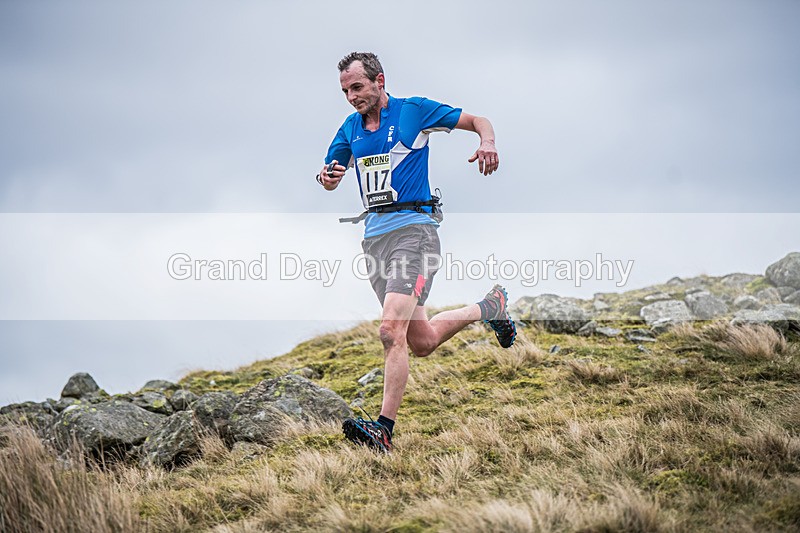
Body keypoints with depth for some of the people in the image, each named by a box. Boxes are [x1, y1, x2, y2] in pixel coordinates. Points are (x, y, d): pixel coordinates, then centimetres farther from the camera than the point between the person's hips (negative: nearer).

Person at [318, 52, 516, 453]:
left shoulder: (414, 111, 0)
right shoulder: (351, 128, 15)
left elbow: (478, 122, 6)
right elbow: (331, 177, 23)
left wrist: (487, 143, -17)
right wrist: (328, 178, -3)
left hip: (413, 227, -7)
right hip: (374, 235, 7)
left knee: (391, 331, -22)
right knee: (421, 342, 11)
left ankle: (384, 428, -22)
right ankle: (489, 307, 37)